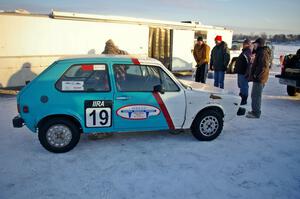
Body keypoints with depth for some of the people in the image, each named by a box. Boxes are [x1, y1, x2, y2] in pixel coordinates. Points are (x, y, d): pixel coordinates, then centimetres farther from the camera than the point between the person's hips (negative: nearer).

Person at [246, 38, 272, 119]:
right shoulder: (261, 51, 19)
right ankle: (255, 111, 28)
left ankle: (256, 113, -2)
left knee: (256, 95, -7)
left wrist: (256, 74, -20)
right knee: (255, 95, 18)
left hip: (259, 78, -11)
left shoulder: (263, 52, -15)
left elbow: (263, 66, -24)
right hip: (259, 78, 11)